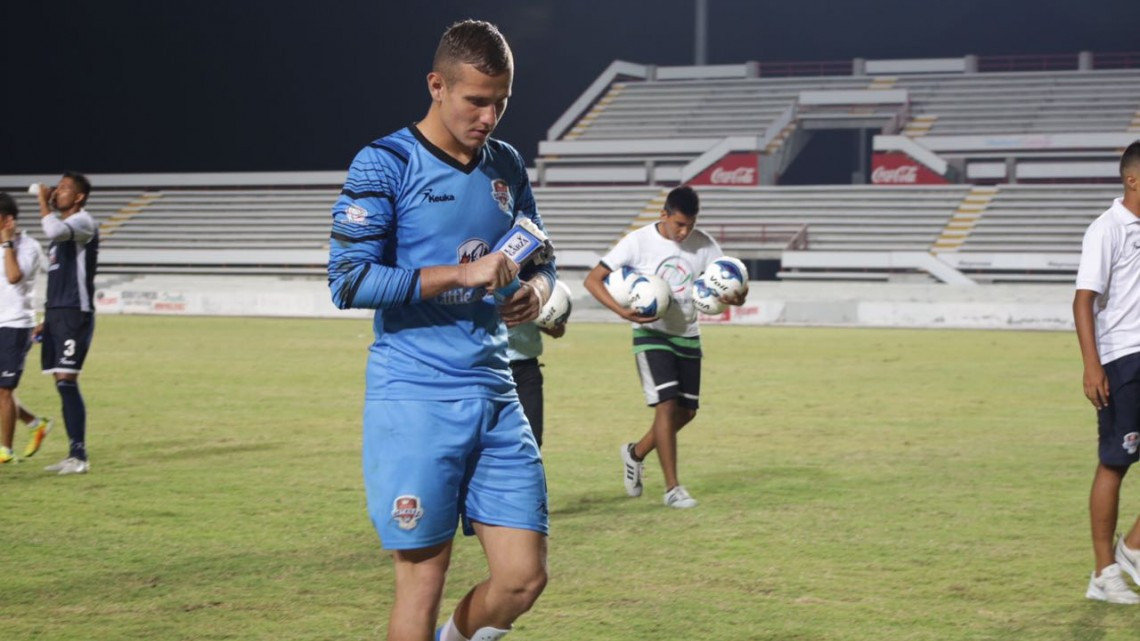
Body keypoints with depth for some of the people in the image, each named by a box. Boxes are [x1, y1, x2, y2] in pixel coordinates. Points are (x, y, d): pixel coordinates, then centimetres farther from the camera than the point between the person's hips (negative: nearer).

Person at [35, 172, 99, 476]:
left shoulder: (83, 222, -7)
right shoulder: (62, 228, 21)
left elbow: (53, 230, -31)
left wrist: (43, 201, -14)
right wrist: (46, 320, 22)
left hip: (75, 314, -9)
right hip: (56, 313, 9)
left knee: (66, 381, -14)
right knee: (62, 385, 7)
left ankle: (80, 456, -13)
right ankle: (74, 455, 10)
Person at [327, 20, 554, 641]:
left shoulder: (507, 166, 12)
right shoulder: (384, 164, -6)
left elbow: (539, 257, 24)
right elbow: (349, 279, -14)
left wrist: (536, 289, 0)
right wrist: (463, 273, -19)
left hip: (494, 394, 6)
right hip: (414, 401, -6)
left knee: (523, 576, 2)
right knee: (423, 582, -2)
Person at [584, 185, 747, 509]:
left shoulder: (703, 244, -4)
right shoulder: (639, 242, -13)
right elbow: (593, 279, -14)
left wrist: (735, 297, -28)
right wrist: (622, 310, -29)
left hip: (688, 336, 5)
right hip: (651, 333, -5)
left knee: (687, 411, 9)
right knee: (667, 404, -16)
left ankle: (635, 453, 34)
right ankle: (673, 488, -9)